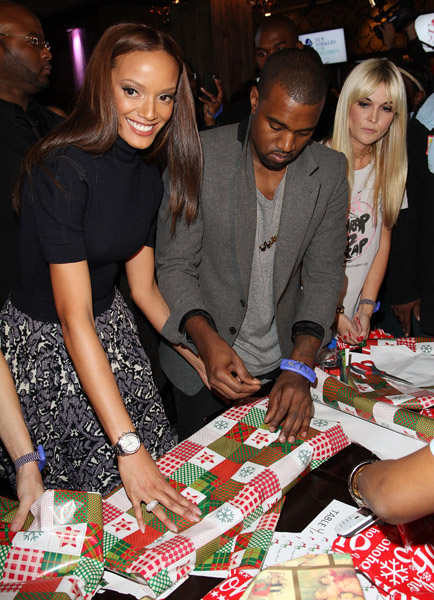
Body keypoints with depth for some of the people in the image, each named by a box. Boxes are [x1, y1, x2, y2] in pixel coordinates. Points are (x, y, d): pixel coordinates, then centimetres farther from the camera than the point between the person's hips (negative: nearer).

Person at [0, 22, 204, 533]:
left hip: (111, 332, 7)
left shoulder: (147, 177, 1)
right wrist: (127, 445, -28)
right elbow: (73, 318, -28)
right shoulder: (62, 169, -25)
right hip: (45, 348, -7)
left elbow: (144, 288, 8)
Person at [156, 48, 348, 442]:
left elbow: (324, 275, -6)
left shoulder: (330, 171, -7)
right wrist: (207, 340, -30)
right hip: (202, 364, -2)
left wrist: (299, 368, -18)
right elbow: (174, 266, -14)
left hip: (280, 364, 3)